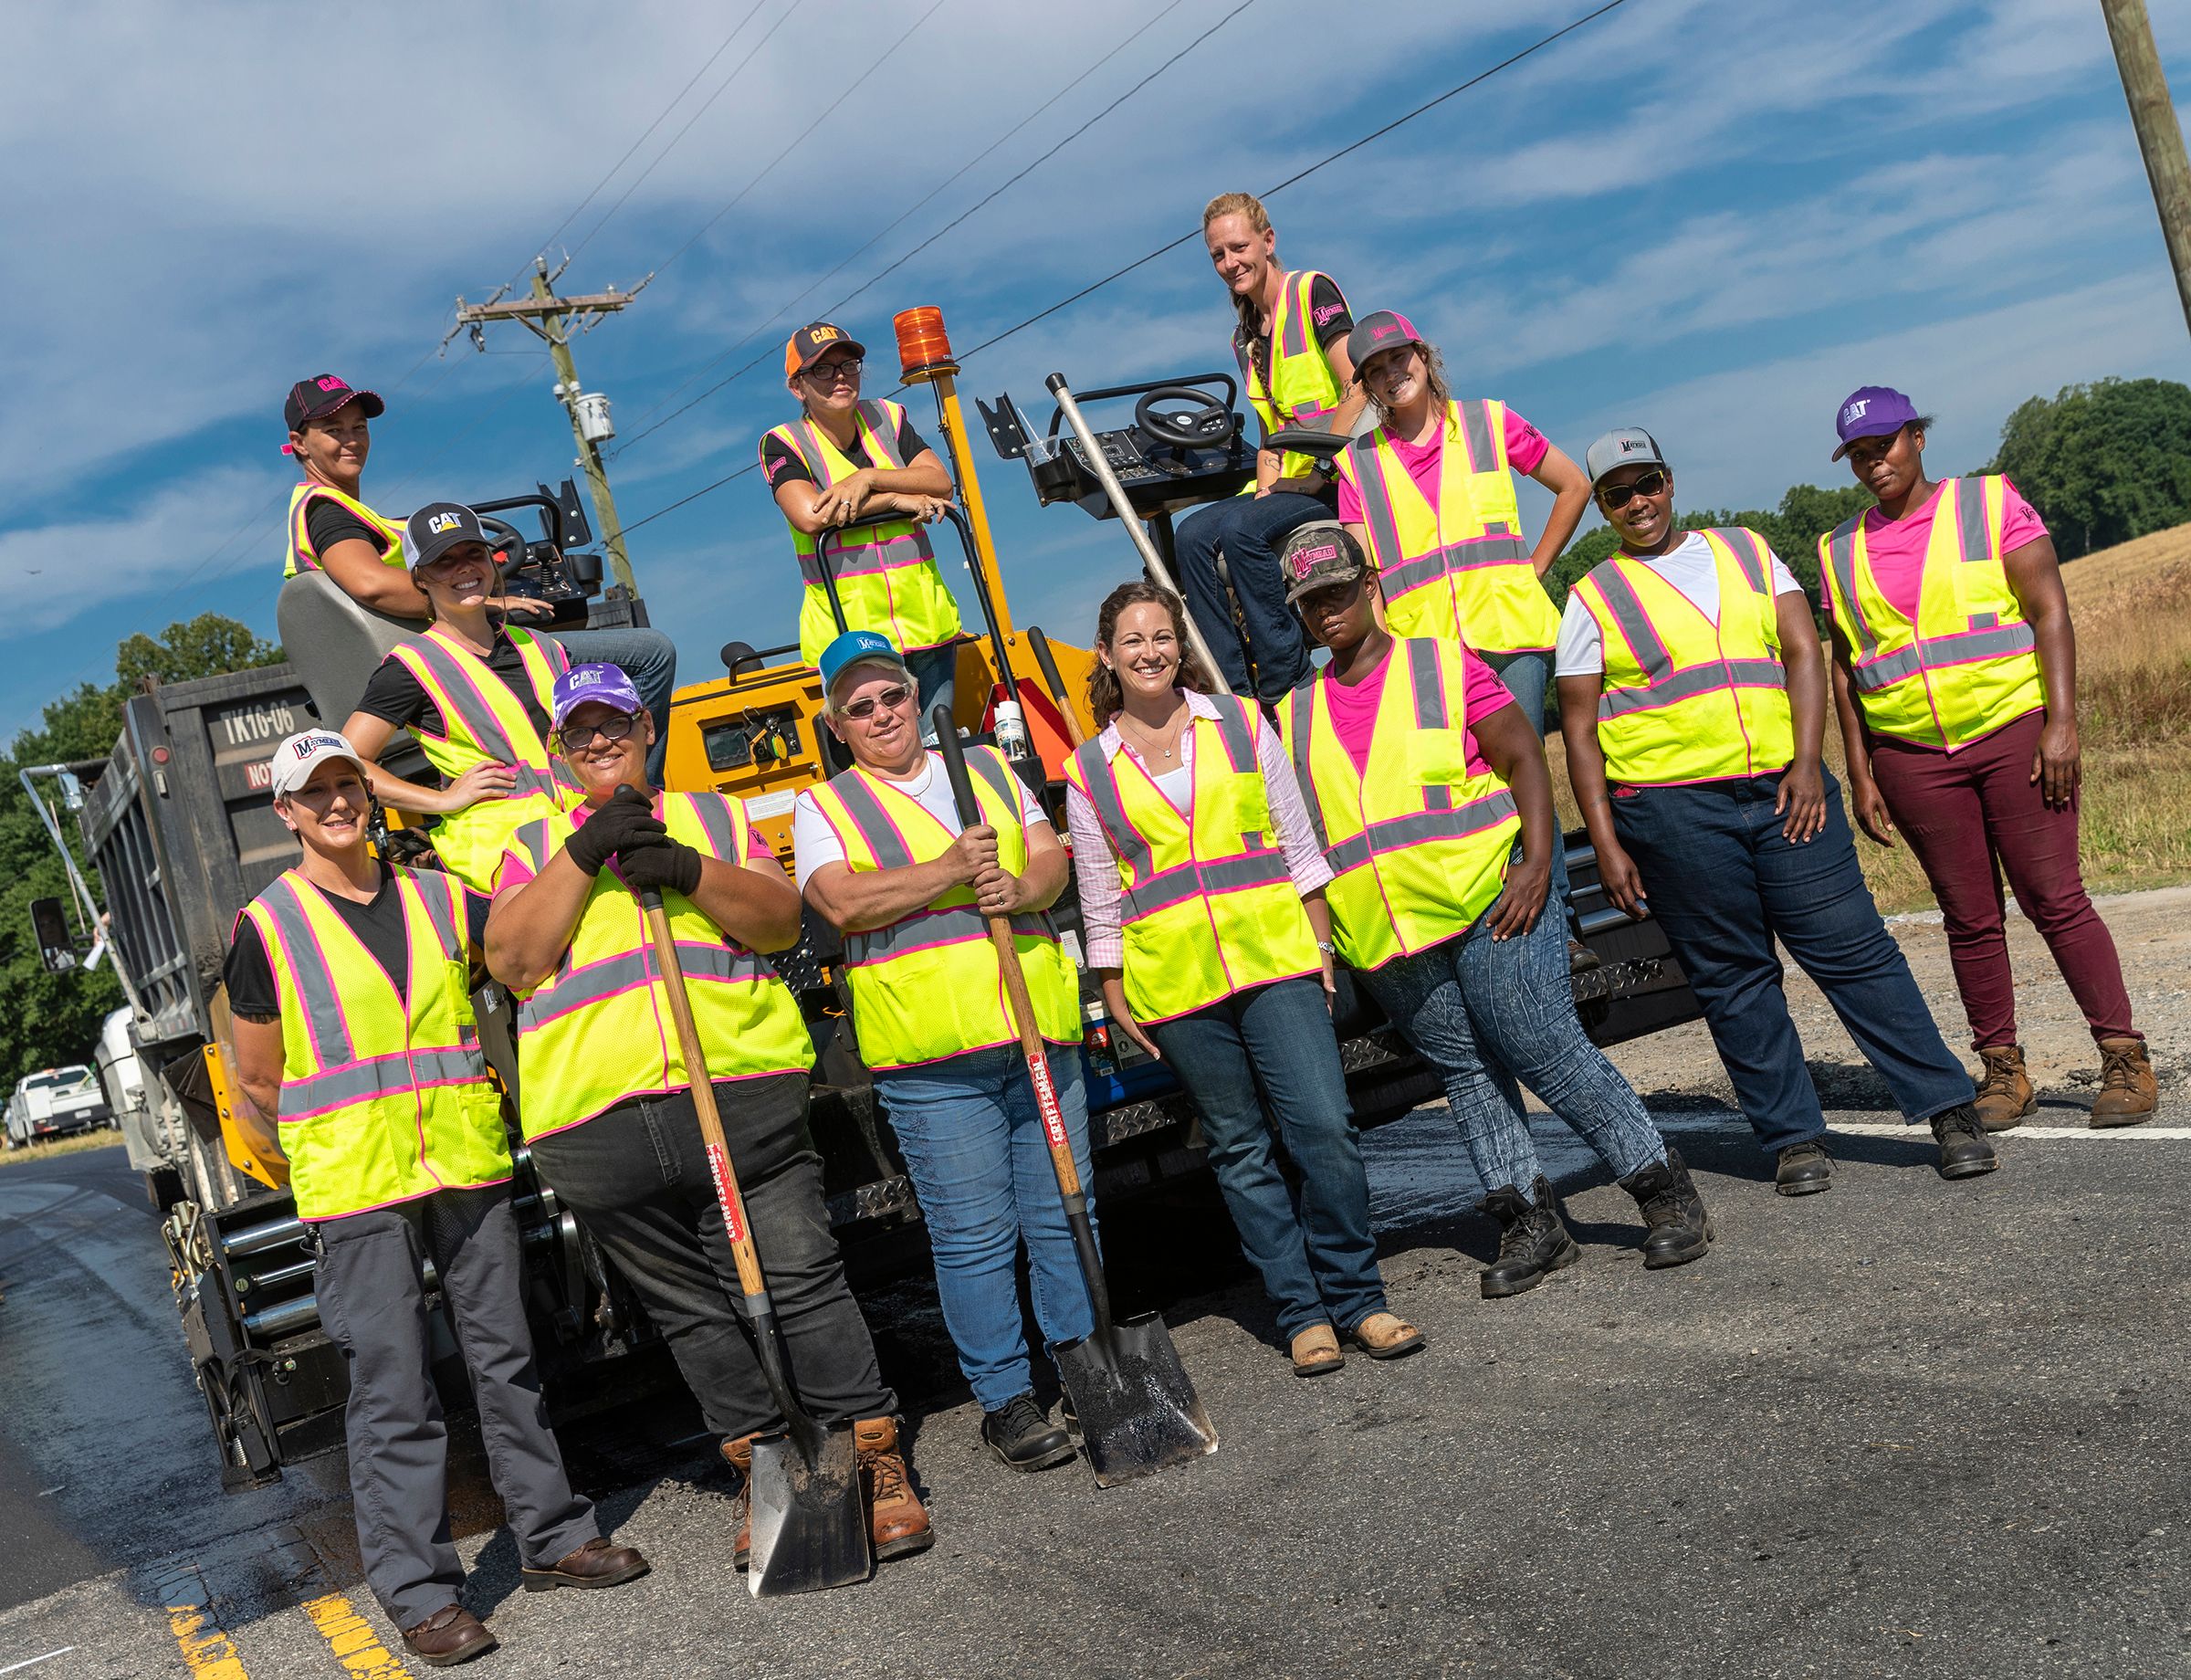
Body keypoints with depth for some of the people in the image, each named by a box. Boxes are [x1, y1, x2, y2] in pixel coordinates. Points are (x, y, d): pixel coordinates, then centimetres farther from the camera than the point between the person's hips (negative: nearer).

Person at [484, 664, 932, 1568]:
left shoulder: (713, 816, 18)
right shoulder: (534, 845, 17)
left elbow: (781, 920, 6)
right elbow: (511, 962, 1)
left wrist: (691, 872, -10)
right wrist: (582, 857, -7)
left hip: (741, 1090, -1)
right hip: (597, 1121, 1)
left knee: (798, 1278, -5)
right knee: (690, 1308, 7)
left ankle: (874, 1461, 4)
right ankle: (765, 1470, 20)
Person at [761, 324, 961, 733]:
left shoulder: (887, 418, 12)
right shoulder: (782, 444, -2)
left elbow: (940, 482, 0)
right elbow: (809, 515, -19)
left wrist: (868, 478, -14)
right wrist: (899, 498, -13)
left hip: (925, 619, 5)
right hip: (848, 631, -4)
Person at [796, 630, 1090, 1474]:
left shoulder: (990, 769, 18)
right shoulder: (824, 808, 5)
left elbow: (1051, 857, 10)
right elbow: (843, 901, -11)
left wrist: (1023, 887, -13)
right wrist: (953, 870, -17)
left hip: (1039, 1030, 4)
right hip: (930, 1056, -3)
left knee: (1062, 1214, 8)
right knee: (976, 1235, -2)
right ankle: (1004, 1400, 10)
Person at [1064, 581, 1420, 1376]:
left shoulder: (1240, 724, 7)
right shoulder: (1089, 774, 5)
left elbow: (1299, 844, 9)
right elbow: (1100, 903, 9)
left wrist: (1319, 941, 4)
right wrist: (1116, 1000, 6)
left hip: (1274, 957, 0)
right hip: (1175, 983, 0)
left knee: (1324, 1126, -9)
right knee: (1241, 1149, 5)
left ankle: (1357, 1300, 6)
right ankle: (1303, 1314, 14)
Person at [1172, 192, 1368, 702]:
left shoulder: (1312, 291, -6)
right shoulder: (1246, 339, 18)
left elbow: (1359, 389, -15)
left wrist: (1323, 470, -18)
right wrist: (1266, 488, 0)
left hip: (1345, 474, -7)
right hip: (1294, 482, 8)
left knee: (1240, 529, -28)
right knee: (1193, 534, -12)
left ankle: (1287, 687, -21)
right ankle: (1234, 689, -12)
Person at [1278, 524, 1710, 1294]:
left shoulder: (1443, 665, 3)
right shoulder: (1296, 715, 14)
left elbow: (1524, 759, -2)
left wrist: (1536, 863, -14)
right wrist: (1314, 925, 8)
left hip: (1488, 907, -4)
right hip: (1386, 942, 4)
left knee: (1547, 1050, -6)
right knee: (1466, 1070, 7)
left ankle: (1667, 1192, 8)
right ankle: (1531, 1221, 16)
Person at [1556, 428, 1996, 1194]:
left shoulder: (1746, 552, 14)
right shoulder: (1594, 599, 6)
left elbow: (1803, 651, 6)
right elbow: (1580, 731, 3)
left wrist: (1807, 762, -8)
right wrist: (1606, 845, -5)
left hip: (1783, 787, 1)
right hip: (1671, 808, -1)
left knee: (1856, 951, 0)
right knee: (1734, 979, 3)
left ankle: (1949, 1109, 7)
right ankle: (1793, 1139, 13)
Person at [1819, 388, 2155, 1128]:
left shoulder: (1990, 504, 2)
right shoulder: (1841, 552, 10)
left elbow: (2049, 610, -3)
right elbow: (1844, 667, 12)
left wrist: (2061, 722, -13)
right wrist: (1860, 775, 6)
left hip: (2013, 729, -2)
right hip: (1912, 757, 3)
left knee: (2055, 899, -5)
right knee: (1970, 918, 5)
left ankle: (2125, 1059, 3)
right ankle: (2003, 1071, 14)